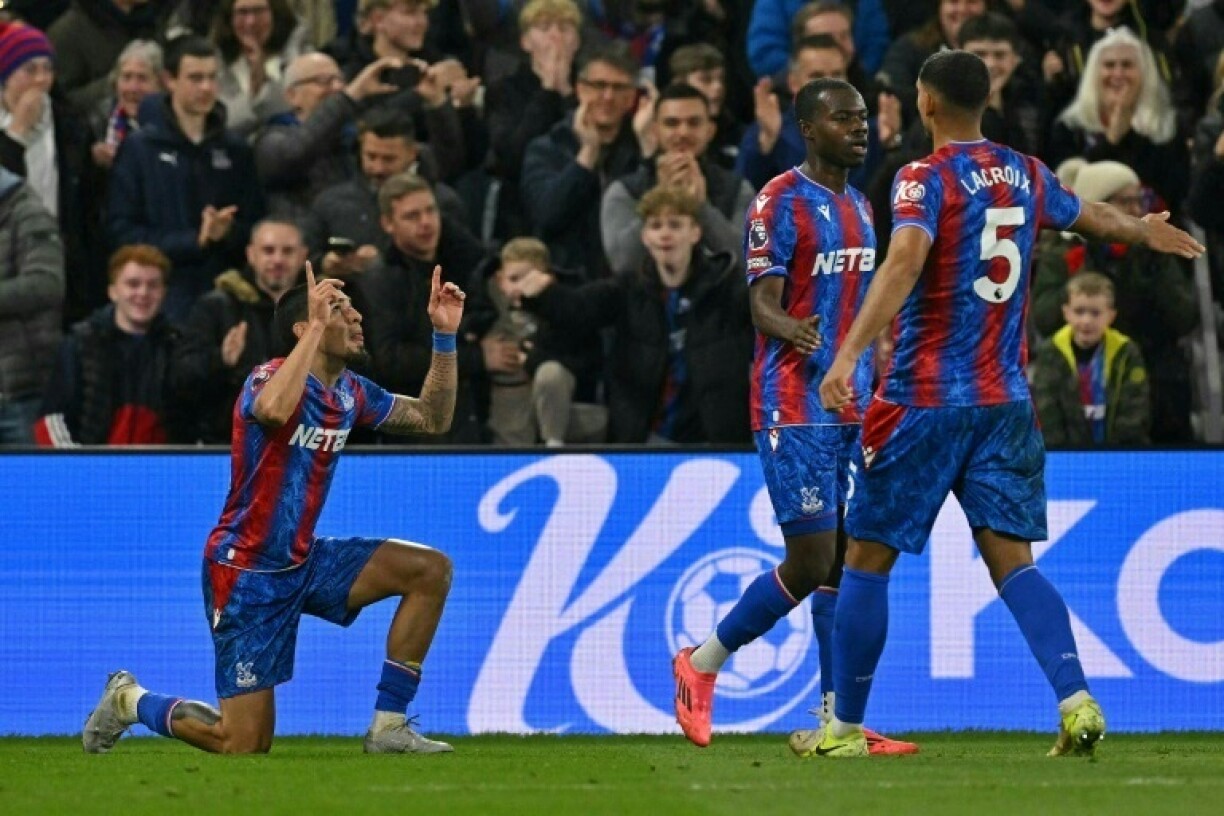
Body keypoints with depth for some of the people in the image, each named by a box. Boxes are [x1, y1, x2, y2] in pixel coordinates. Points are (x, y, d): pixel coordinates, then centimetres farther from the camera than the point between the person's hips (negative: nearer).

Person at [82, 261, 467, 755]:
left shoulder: (349, 393, 4)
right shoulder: (273, 378, -20)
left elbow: (432, 419, 15)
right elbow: (272, 410, -46)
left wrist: (444, 336, 4)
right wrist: (317, 327, -40)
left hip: (304, 561, 8)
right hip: (247, 571, -8)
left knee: (431, 570, -9)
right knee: (245, 746, -9)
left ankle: (388, 727, -3)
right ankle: (131, 700, 20)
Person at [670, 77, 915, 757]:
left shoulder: (859, 204, 17)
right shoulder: (781, 201, -8)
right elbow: (763, 304, -15)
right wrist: (791, 331, -37)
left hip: (853, 410, 8)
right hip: (796, 408, -8)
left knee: (846, 559, 3)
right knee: (811, 561, -9)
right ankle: (702, 663, 9)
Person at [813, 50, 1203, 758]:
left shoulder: (927, 179, -9)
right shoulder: (1026, 175, 10)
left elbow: (904, 261, -27)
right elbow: (1091, 216, 30)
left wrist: (849, 355, -35)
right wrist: (1148, 231, 52)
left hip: (925, 401, -5)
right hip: (1007, 401, 5)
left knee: (869, 558, 6)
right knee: (1012, 561, 2)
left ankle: (846, 727, 11)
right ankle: (1077, 701, -18)